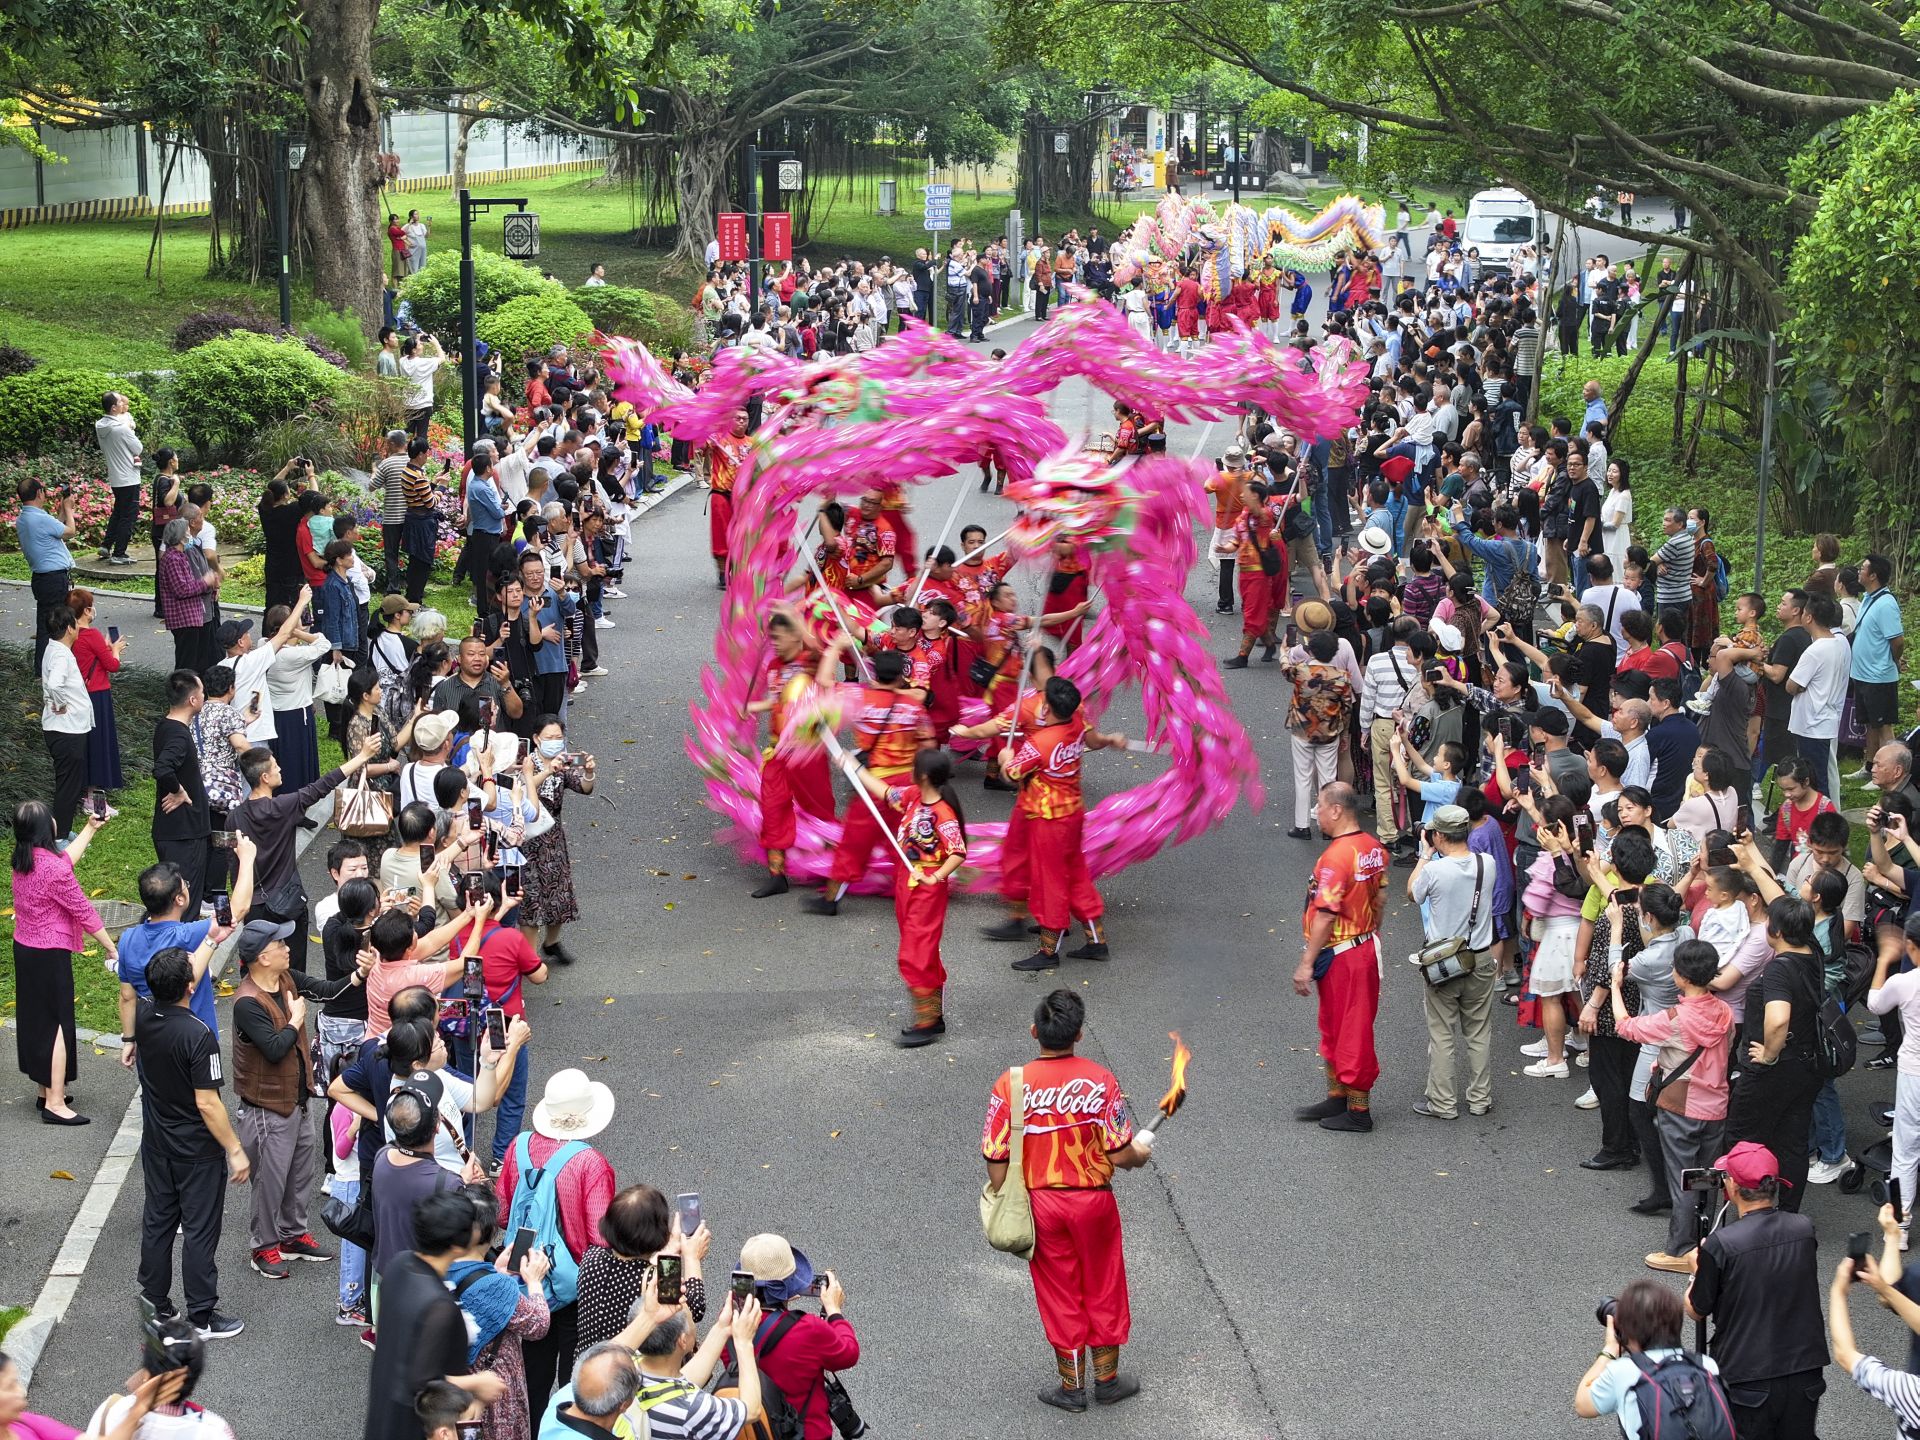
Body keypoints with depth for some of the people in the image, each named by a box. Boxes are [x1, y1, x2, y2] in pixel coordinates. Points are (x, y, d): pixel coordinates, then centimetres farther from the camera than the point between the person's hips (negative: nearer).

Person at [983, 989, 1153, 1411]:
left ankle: (1071, 1387, 27)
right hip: (1093, 1201, 0)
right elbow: (1120, 1155, -14)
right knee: (1103, 1289, 19)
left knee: (1059, 1295, 16)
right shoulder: (1099, 1080, -16)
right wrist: (1141, 1151, 9)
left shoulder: (1011, 1084, -15)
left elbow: (997, 1159, -12)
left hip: (1040, 1203, 0)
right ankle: (1107, 1379, 33)